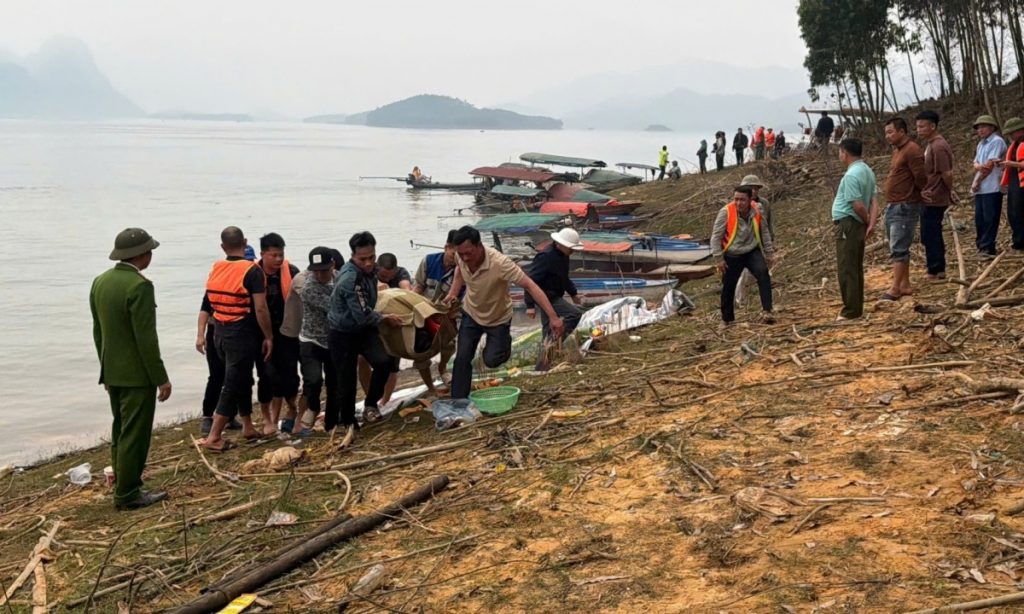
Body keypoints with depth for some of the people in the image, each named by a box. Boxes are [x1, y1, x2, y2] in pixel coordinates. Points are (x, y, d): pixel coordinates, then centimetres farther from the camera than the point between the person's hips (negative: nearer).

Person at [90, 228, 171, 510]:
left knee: (120, 431, 17)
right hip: (137, 373, -9)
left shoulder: (100, 282, 6)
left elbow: (98, 331, 13)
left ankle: (123, 487, 25)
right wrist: (161, 378, -14)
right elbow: (146, 338, -21)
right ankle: (128, 494, 7)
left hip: (112, 372, 9)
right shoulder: (139, 286, -20)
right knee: (135, 434, 0)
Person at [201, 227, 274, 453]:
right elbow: (260, 309, -17)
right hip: (242, 335, -7)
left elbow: (211, 301, 13)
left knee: (242, 379, 20)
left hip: (220, 332, 7)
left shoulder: (215, 269, 4)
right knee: (233, 384, -1)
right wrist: (268, 337, -9)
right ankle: (214, 437, -2)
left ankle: (247, 426, 30)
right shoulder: (252, 271, -15)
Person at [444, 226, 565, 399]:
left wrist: (553, 317, -47)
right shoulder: (462, 257, -22)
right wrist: (453, 293, -10)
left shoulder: (500, 263, -39)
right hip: (471, 314, 4)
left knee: (491, 360, -3)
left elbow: (530, 286, -41)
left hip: (498, 318, -4)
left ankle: (504, 342, 30)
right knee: (462, 358, -6)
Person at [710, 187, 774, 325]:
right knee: (728, 287, 5)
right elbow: (716, 236, -11)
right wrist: (719, 258, -12)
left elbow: (765, 232, 8)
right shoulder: (726, 212, -17)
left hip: (752, 252, 2)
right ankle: (727, 320, 24)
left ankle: (766, 311, -25)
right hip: (732, 256, -1)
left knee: (763, 274, -23)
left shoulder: (757, 211, -6)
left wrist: (768, 253, 10)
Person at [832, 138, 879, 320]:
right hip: (859, 225, 10)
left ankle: (851, 311, -1)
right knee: (855, 269, 15)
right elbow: (873, 201, 5)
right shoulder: (867, 171, 11)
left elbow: (858, 205, -22)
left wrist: (868, 222, -5)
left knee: (846, 270, -4)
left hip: (847, 225, -10)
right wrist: (872, 224, -4)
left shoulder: (851, 175, -19)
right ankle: (856, 308, 22)